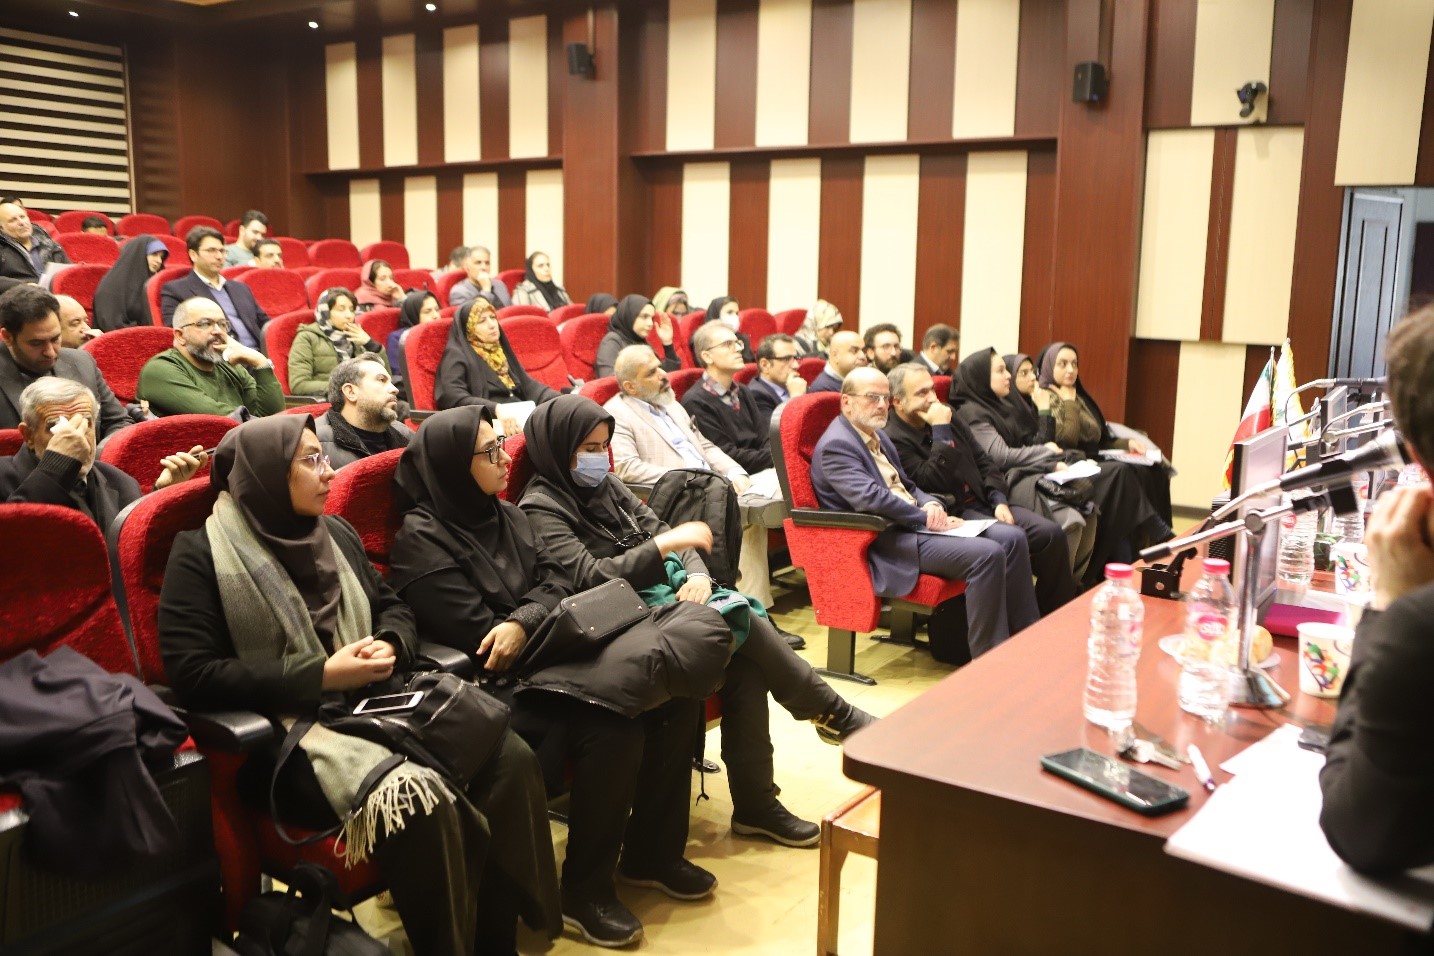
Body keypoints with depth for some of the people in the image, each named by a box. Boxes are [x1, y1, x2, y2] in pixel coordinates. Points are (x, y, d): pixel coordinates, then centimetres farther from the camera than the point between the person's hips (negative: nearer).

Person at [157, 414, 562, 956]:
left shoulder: (336, 533, 14)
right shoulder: (201, 555, -4)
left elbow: (393, 607, 22)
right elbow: (193, 676, -13)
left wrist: (390, 646, -4)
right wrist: (320, 676, -17)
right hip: (282, 731, -6)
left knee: (508, 758, -18)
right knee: (416, 799, -33)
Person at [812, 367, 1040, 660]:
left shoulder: (877, 434, 19)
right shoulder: (835, 445, -13)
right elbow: (871, 498, -25)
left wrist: (930, 505, -1)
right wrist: (928, 518, -16)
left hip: (913, 523, 10)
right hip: (885, 540, -10)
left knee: (1011, 538, -2)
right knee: (987, 554, -25)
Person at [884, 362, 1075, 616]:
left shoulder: (948, 418, 14)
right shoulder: (893, 440, -11)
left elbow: (984, 463, 18)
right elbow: (932, 481, -21)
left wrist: (999, 500, 1)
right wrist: (941, 431, -18)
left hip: (984, 503, 8)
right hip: (952, 515, -8)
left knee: (1051, 533, -9)